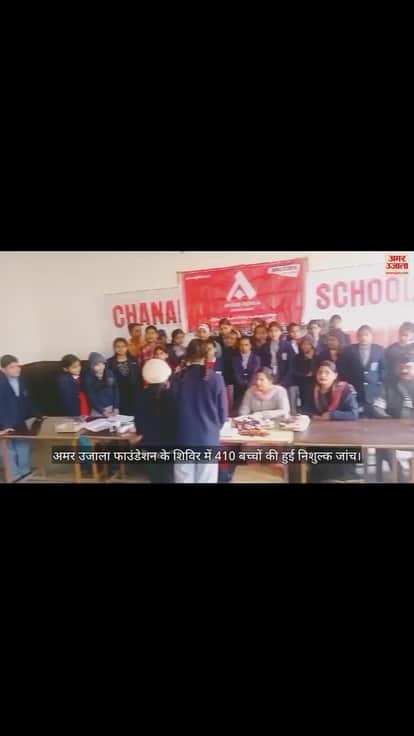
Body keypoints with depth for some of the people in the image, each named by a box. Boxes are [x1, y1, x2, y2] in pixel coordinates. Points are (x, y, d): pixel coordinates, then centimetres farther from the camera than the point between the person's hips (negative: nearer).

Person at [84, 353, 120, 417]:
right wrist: (102, 411, -16)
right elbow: (91, 398, -9)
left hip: (112, 408, 3)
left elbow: (116, 390, 2)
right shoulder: (88, 378, -8)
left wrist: (116, 407, -4)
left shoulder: (109, 373, 1)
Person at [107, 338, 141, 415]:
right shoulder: (110, 362, 3)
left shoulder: (133, 361, 10)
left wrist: (138, 394, -1)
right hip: (118, 396, -2)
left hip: (132, 396, 2)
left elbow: (139, 378, 7)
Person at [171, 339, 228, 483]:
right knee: (206, 480, 9)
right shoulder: (215, 379, -8)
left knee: (183, 479, 11)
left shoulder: (178, 379, -4)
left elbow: (171, 409, 3)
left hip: (183, 439, 1)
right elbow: (223, 412, -2)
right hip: (209, 439, -1)